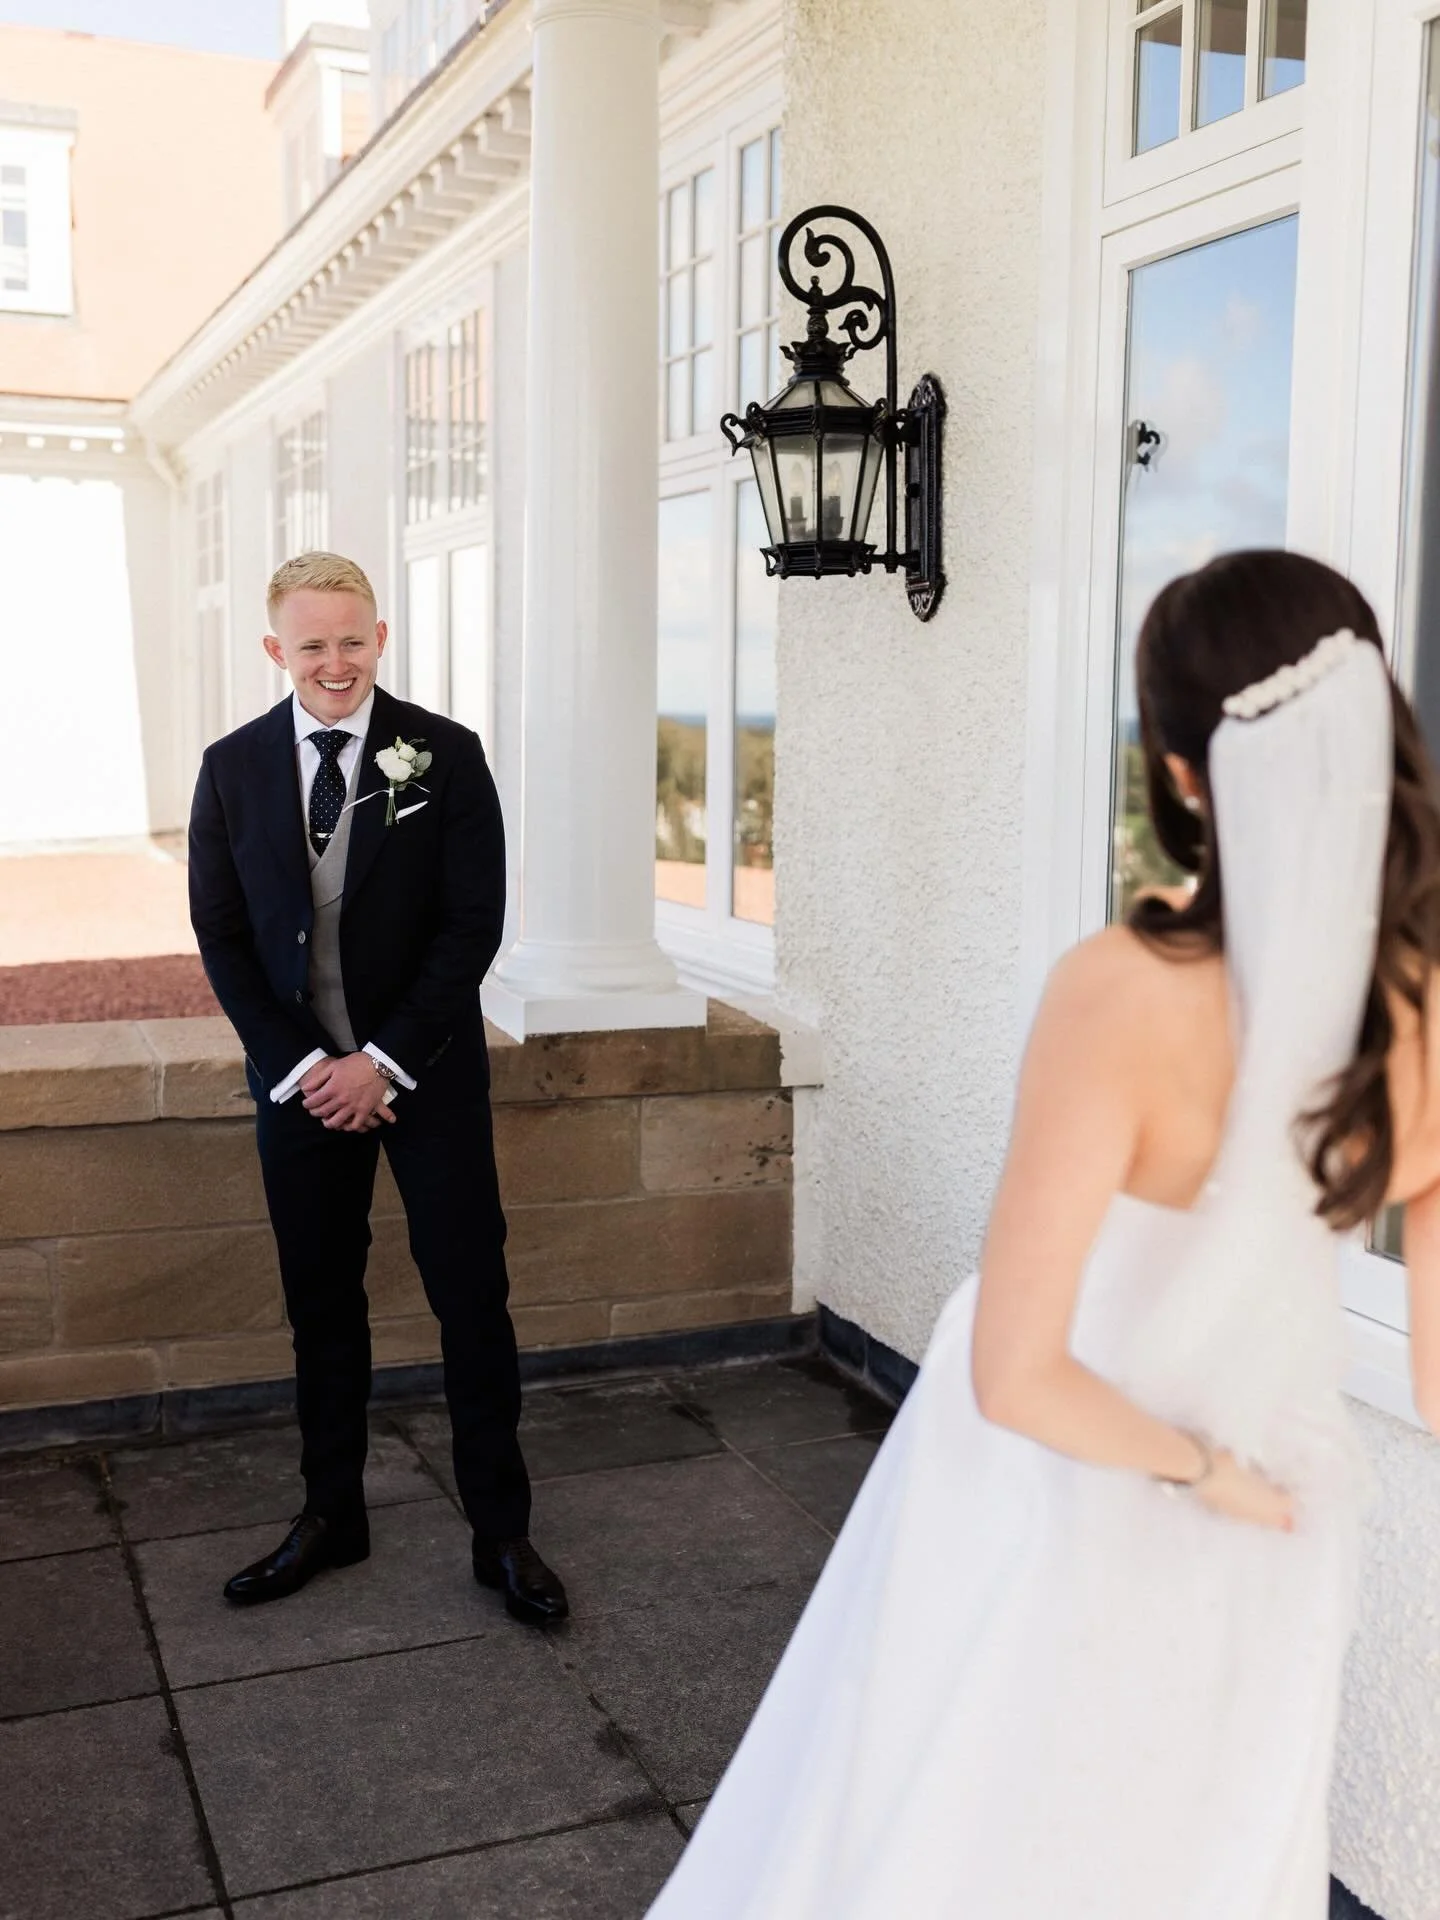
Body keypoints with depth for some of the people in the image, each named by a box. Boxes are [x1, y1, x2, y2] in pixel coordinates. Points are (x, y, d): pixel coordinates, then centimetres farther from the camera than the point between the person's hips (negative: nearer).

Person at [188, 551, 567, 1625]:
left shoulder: (445, 756, -5)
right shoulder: (233, 768, 2)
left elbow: (475, 922, -8)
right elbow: (221, 934, 2)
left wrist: (383, 1060, -13)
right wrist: (300, 1064, -8)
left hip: (428, 1072, -2)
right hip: (299, 1078, 2)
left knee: (472, 1300, 2)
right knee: (321, 1304, 12)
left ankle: (502, 1532, 16)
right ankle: (331, 1517, 29)